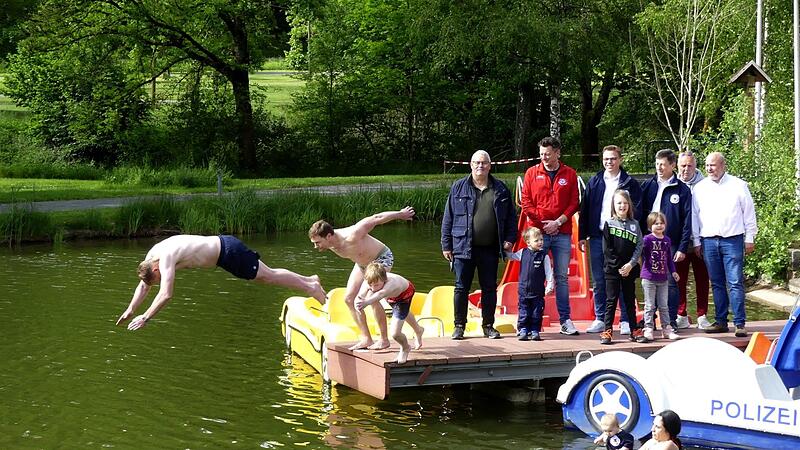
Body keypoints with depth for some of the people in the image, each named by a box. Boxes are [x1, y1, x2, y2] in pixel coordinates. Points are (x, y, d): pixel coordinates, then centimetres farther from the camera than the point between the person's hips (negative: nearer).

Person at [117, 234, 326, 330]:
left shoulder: (165, 259, -27)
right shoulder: (151, 256, 0)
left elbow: (166, 295, -33)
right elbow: (143, 285, 13)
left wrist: (145, 317, -28)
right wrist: (130, 310, 8)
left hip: (228, 252, -9)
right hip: (222, 244, 9)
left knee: (267, 276, 1)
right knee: (266, 276, 17)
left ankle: (309, 286, 11)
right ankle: (309, 280, 28)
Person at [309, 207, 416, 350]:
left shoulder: (351, 237, -38)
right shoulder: (330, 244, -16)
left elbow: (376, 219, -26)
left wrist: (401, 214, -12)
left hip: (382, 258, -8)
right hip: (362, 263, 8)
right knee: (349, 299, -2)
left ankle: (384, 339, -11)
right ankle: (366, 339, 5)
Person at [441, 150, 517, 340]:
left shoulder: (500, 189, 8)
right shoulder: (459, 188, 4)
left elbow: (511, 216, 12)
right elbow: (448, 218, 4)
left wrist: (510, 238, 1)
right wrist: (446, 245, 0)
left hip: (490, 249, 1)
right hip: (463, 247, -1)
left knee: (489, 288, 7)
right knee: (461, 288, 2)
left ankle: (488, 326, 17)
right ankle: (459, 326, 11)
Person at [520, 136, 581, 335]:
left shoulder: (569, 174, 7)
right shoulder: (532, 173, 6)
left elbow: (574, 203, 3)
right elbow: (526, 202, 2)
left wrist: (558, 221, -9)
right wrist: (541, 222, -7)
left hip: (562, 233, 0)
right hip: (537, 232, 0)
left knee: (561, 277, 4)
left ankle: (565, 320, 6)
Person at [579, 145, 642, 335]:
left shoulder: (630, 184, 3)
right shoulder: (594, 182, 10)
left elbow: (636, 211, 0)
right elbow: (585, 210, 10)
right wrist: (582, 236, 5)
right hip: (597, 237, 3)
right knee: (599, 282, 6)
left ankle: (626, 320, 6)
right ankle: (600, 319, 14)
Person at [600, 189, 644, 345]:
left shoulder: (634, 224, 6)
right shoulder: (609, 224, 0)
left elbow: (639, 246, 2)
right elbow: (607, 249, -4)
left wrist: (630, 264, -11)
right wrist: (618, 266, -10)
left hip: (629, 270, 2)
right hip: (613, 270, -2)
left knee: (630, 300, 10)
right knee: (611, 301, -1)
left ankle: (635, 331, 15)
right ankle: (607, 331, 0)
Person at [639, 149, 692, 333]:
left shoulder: (682, 190, 0)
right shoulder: (647, 186, 7)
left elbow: (687, 220, -1)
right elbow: (639, 214, 6)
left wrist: (683, 247, -7)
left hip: (671, 244, -2)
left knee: (671, 283, 1)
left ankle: (671, 321, 10)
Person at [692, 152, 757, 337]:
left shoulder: (738, 185, 3)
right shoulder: (700, 188, 10)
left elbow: (749, 212, 5)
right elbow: (695, 215, 13)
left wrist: (750, 238, 2)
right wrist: (697, 241, 9)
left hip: (732, 240, -3)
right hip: (708, 241, 3)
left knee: (735, 283, -6)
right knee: (717, 284, 8)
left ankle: (739, 323, -6)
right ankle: (720, 321, 13)